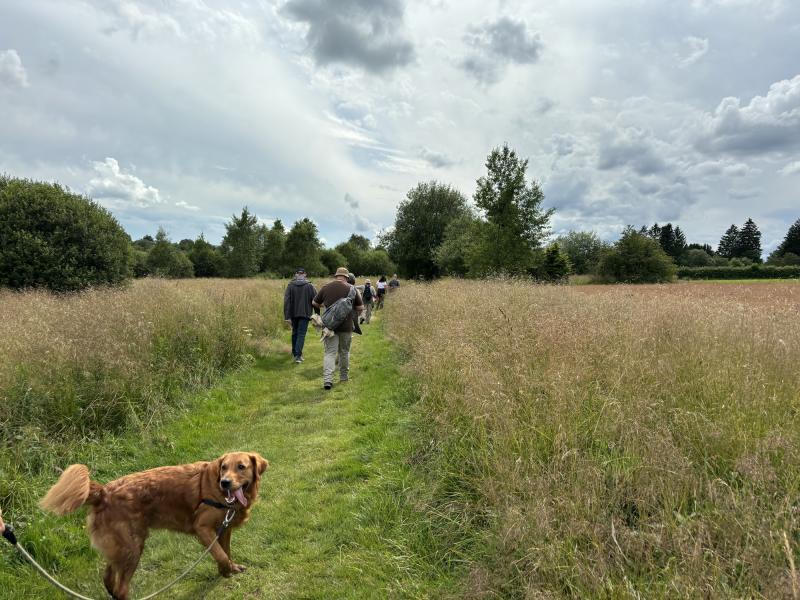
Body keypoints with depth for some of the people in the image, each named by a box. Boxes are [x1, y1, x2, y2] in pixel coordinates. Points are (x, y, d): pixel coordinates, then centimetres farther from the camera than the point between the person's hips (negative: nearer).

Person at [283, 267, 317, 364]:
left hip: (293, 313, 2)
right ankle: (298, 355, -11)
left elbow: (286, 301, -8)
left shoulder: (291, 285, -3)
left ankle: (294, 353, 32)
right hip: (305, 313, -2)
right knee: (301, 334, 0)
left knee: (295, 332, 20)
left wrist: (287, 316, -8)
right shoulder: (309, 286, -5)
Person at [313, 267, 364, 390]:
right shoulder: (351, 289, -4)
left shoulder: (326, 287, 0)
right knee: (344, 352, 16)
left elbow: (315, 303, 11)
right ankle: (344, 377, 29)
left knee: (330, 352, -1)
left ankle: (327, 380, -15)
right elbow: (360, 308, 1)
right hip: (346, 326, 0)